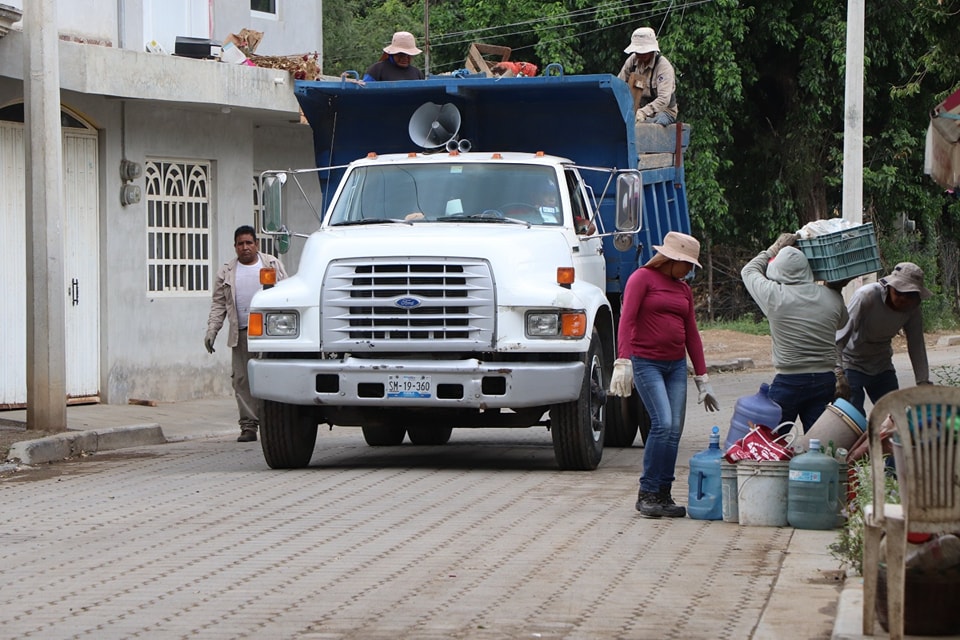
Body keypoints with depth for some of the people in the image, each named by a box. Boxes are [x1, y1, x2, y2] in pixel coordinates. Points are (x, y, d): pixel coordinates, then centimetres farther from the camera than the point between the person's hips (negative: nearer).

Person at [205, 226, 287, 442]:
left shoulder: (273, 265, 11)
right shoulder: (227, 272, 15)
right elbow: (218, 304, 13)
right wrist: (211, 331, 2)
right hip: (241, 335, 2)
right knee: (243, 380, -2)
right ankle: (248, 426, 1)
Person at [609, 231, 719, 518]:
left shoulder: (684, 289, 16)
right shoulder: (642, 278, -3)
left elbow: (691, 334, 18)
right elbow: (626, 320, -12)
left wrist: (702, 379, 15)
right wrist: (623, 361, -23)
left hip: (676, 365, 6)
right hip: (646, 362, -6)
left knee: (675, 430, -1)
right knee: (663, 424, -17)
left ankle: (663, 495, 5)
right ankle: (647, 494, -9)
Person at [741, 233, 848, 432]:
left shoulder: (774, 295, -9)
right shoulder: (832, 297, 0)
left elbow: (749, 271, 10)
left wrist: (775, 248, 23)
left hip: (789, 383, -4)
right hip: (825, 382, 4)